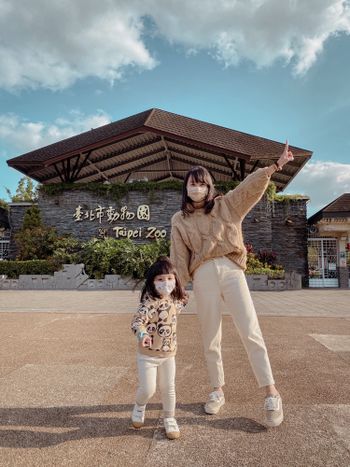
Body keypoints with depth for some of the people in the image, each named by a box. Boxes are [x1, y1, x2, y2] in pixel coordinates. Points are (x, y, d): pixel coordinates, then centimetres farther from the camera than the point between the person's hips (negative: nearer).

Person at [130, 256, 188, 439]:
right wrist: (142, 334, -52)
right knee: (148, 389, 1)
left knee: (168, 388, 13)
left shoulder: (174, 300, -1)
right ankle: (139, 406, 36)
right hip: (148, 355, -5)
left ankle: (169, 418, 35)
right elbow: (137, 321, -37)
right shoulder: (150, 302, -24)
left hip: (168, 354, 5)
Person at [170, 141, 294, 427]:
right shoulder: (180, 220, 13)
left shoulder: (226, 205, 12)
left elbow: (251, 186, 0)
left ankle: (271, 394, 3)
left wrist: (276, 165, -12)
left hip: (231, 270, -1)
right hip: (203, 276, 1)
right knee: (211, 338, 9)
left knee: (251, 332, -8)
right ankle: (217, 391, 26)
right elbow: (179, 258, 9)